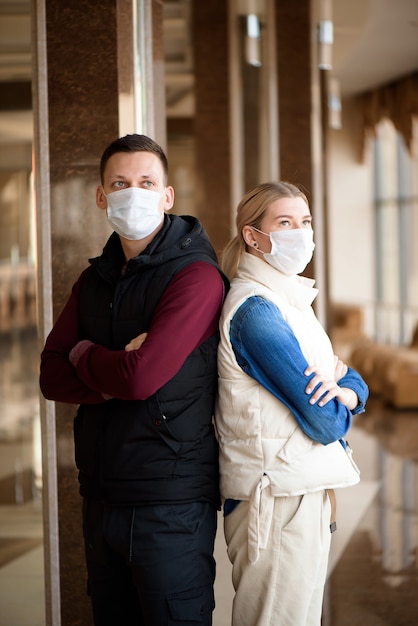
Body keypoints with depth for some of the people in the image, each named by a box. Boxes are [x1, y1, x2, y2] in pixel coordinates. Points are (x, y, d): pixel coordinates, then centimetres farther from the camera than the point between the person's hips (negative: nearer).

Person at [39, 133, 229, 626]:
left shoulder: (196, 275, -13)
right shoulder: (95, 279, 12)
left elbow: (143, 377, -23)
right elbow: (51, 377, 4)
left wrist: (84, 354, -3)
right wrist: (112, 376, -15)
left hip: (170, 505, -7)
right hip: (101, 498, 7)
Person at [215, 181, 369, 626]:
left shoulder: (290, 300, 14)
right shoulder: (256, 310, -17)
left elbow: (354, 383, 12)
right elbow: (323, 422, -19)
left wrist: (344, 392, -11)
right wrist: (338, 409, 3)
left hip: (308, 491, 10)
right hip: (277, 498, -10)